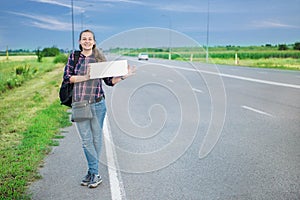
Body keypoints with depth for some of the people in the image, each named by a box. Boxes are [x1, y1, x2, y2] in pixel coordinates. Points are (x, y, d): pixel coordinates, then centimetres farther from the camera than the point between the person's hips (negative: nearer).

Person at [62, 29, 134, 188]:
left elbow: (109, 81, 7)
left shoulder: (100, 59, 5)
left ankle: (92, 172, 21)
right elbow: (66, 77, 0)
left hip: (97, 104, 0)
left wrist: (123, 76, -9)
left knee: (96, 138, 7)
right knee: (86, 139, 2)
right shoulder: (74, 57, 6)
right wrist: (85, 77, -12)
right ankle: (94, 173, 12)